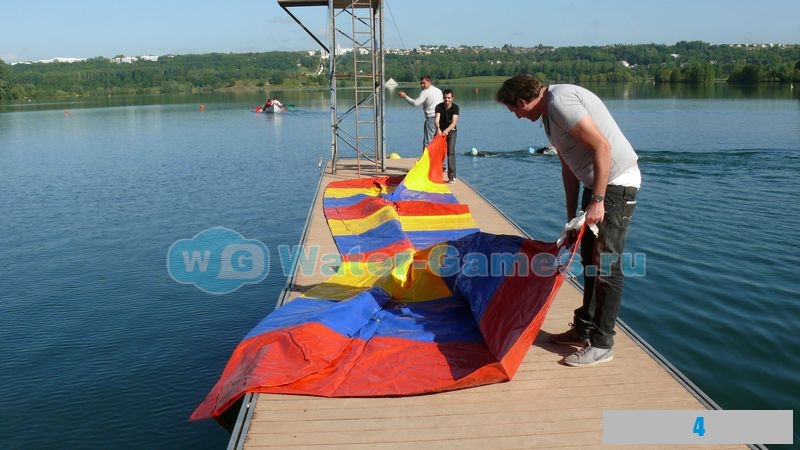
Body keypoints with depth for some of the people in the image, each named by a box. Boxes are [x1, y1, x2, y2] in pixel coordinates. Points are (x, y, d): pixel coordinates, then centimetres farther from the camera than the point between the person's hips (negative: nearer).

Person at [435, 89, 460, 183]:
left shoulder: (455, 107, -16)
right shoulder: (439, 107, -12)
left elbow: (454, 122, -27)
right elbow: (436, 119, -26)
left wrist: (447, 130, -45)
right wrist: (438, 128, -47)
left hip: (451, 131, -2)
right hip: (440, 131, 2)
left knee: (450, 151, -17)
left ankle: (452, 176, -18)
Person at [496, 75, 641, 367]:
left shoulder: (560, 101, -19)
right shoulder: (549, 110, 13)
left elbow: (602, 146, -25)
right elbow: (569, 167, 18)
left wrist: (597, 200, -24)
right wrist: (572, 215, 18)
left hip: (615, 183, -11)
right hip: (597, 182, 11)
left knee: (606, 265, -6)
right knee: (590, 259, 17)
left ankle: (601, 345, 4)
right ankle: (584, 329, 30)